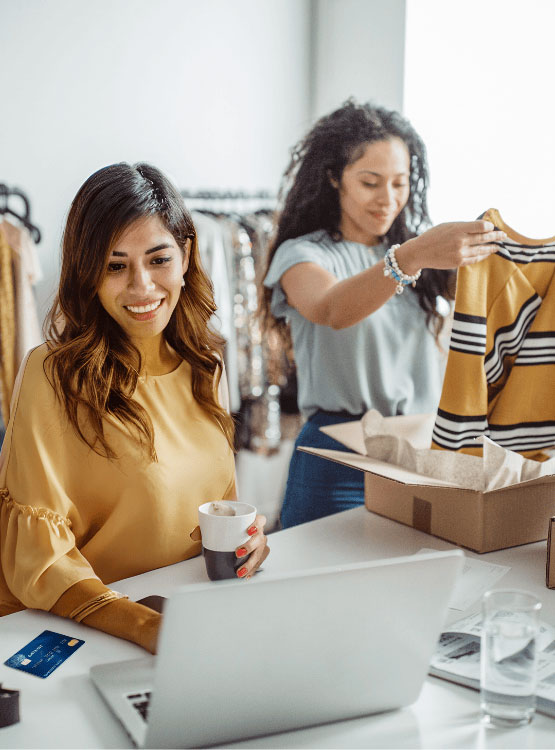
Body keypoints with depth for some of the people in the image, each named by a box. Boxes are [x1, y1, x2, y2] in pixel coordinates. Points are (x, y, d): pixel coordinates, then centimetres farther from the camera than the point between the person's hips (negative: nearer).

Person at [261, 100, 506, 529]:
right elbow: (333, 310, -27)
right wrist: (409, 258, -42)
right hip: (338, 462, -4)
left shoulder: (415, 243, 12)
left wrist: (489, 251, -25)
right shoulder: (302, 254, -4)